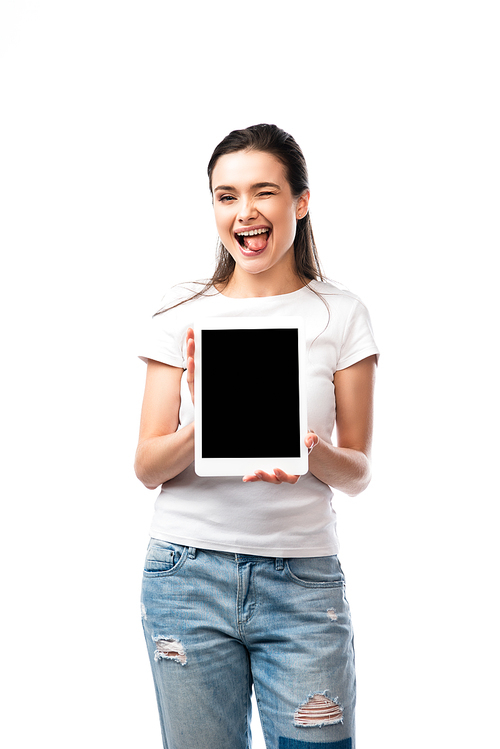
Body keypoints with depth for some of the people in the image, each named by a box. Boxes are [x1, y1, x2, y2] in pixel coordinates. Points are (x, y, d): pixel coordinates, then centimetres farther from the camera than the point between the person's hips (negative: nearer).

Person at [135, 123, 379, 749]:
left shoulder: (341, 315, 2)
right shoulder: (184, 312, 3)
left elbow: (358, 473, 4)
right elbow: (147, 467, 1)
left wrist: (310, 452, -18)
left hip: (303, 577, 0)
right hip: (188, 572, 1)